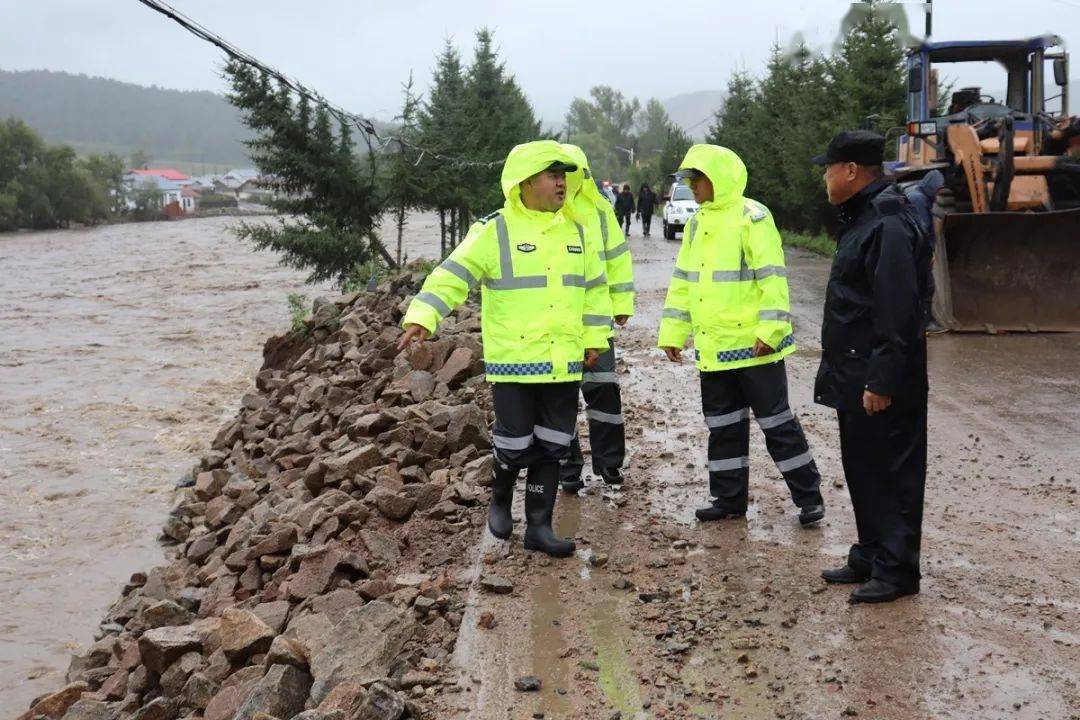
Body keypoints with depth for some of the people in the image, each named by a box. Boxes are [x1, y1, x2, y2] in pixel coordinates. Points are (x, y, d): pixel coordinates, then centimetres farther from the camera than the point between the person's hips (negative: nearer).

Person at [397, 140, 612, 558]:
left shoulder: (574, 232, 10)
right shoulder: (494, 231, -8)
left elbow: (595, 288, 19)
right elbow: (452, 276, -15)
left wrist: (594, 339, 13)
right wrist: (421, 316, -29)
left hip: (564, 364, 5)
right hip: (514, 362, -5)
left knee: (551, 448, 8)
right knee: (515, 447, 1)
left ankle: (539, 526, 17)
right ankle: (500, 499, 31)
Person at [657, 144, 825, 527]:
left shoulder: (752, 217, -12)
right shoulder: (698, 223, 12)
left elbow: (772, 278, -17)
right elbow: (682, 281, 15)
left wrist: (771, 329, -23)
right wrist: (672, 333, 12)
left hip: (754, 345, -7)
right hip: (713, 347, 7)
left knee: (776, 421, 0)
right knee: (723, 424, 13)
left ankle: (808, 497, 11)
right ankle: (729, 498, 24)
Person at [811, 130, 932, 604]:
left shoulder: (888, 225, -20)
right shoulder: (862, 219, 14)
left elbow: (897, 312, -24)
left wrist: (882, 380, -24)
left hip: (881, 384, -11)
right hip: (854, 377, 11)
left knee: (891, 473, -1)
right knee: (862, 470, 17)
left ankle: (896, 570, 8)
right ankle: (870, 557, 28)